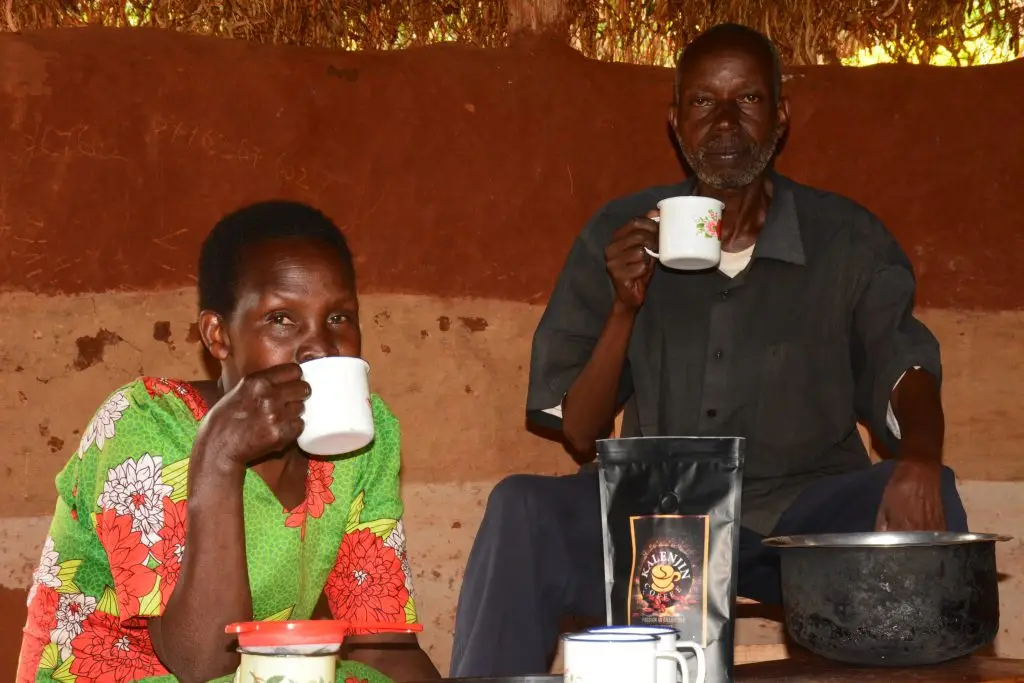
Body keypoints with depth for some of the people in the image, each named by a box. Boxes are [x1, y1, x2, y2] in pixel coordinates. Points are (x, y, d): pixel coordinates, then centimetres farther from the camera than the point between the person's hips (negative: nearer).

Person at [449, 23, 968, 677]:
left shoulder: (848, 241, 3)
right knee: (522, 511, -26)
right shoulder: (619, 237, 3)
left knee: (927, 496, -29)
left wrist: (920, 455, -34)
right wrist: (625, 309, -15)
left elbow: (901, 365, -10)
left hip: (803, 512, 0)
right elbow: (581, 435, 3)